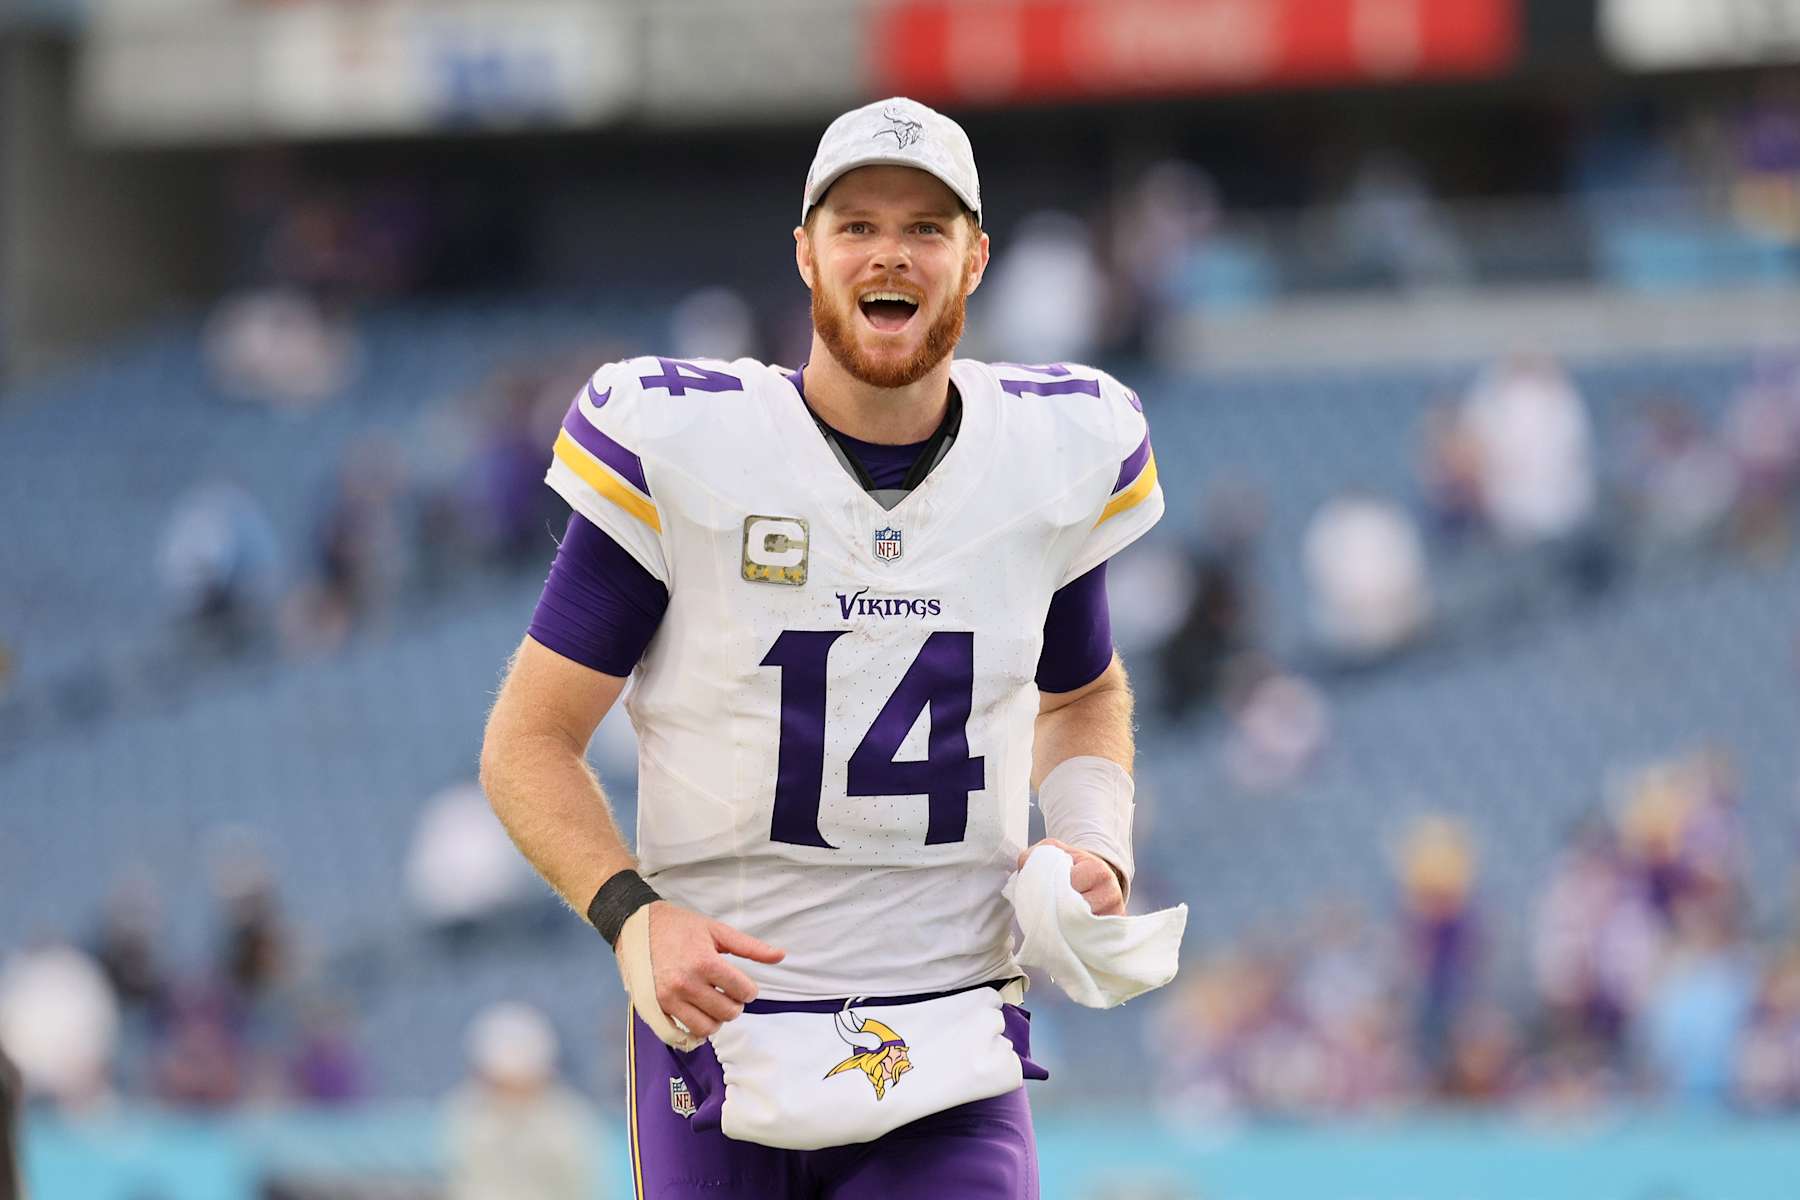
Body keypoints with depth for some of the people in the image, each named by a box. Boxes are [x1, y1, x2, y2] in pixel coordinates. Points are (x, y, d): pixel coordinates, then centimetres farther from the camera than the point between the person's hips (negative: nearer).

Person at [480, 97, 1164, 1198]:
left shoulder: (1055, 453, 3)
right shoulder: (679, 445, -7)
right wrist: (629, 913, -20)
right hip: (722, 1032, -1)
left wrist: (1097, 843, 3)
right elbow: (530, 742, -3)